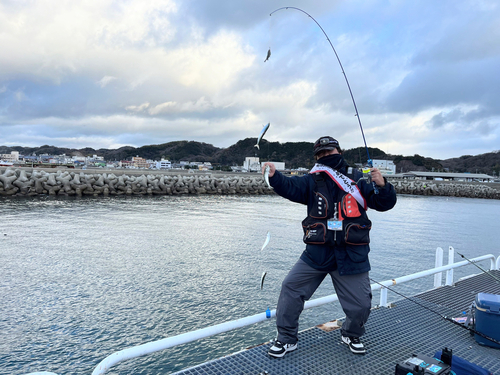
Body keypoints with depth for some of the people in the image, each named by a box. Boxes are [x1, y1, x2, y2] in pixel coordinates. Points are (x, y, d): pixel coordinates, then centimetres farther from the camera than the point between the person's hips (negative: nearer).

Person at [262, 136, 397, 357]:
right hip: (317, 253, 1)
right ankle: (286, 339, 18)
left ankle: (351, 335, 40)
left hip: (352, 256, 0)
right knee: (290, 288, -4)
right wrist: (274, 176, -34)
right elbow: (291, 188, -13)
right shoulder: (312, 181, 5)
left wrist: (382, 185, -20)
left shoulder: (357, 179, 3)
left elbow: (385, 203, 1)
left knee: (360, 304, 6)